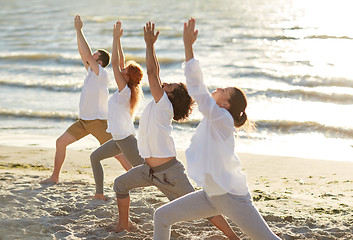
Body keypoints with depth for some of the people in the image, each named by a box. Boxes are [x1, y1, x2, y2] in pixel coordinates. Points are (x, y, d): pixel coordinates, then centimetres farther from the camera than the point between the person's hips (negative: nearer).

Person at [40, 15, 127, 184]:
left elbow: (86, 54, -24)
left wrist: (79, 30, -20)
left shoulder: (101, 74, -15)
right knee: (61, 142, 5)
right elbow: (82, 53, 11)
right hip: (83, 120, 8)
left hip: (98, 121, -8)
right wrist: (78, 30, 6)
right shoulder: (91, 71, 8)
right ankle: (54, 177, 14)